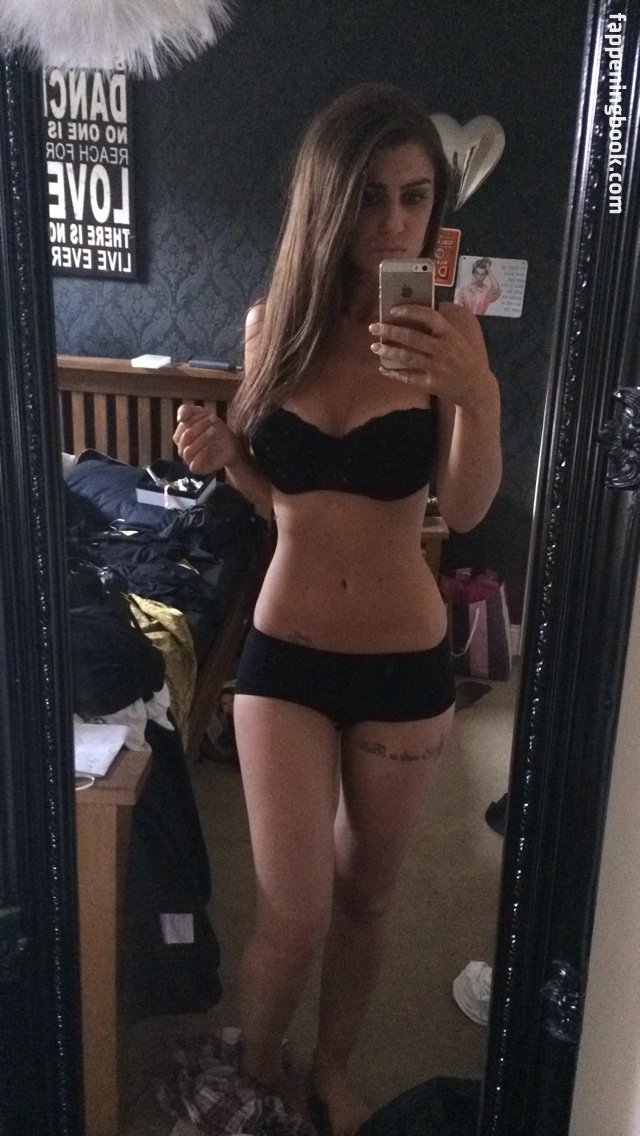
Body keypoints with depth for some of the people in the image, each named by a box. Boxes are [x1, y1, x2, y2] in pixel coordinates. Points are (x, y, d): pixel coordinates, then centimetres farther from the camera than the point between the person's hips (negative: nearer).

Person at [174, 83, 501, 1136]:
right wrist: (221, 453, -12)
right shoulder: (274, 322, -3)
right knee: (294, 919, 2)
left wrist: (477, 396, -37)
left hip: (405, 662, 0)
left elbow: (467, 511, -19)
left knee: (367, 895, 17)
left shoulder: (447, 329, -9)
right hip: (284, 654, 1)